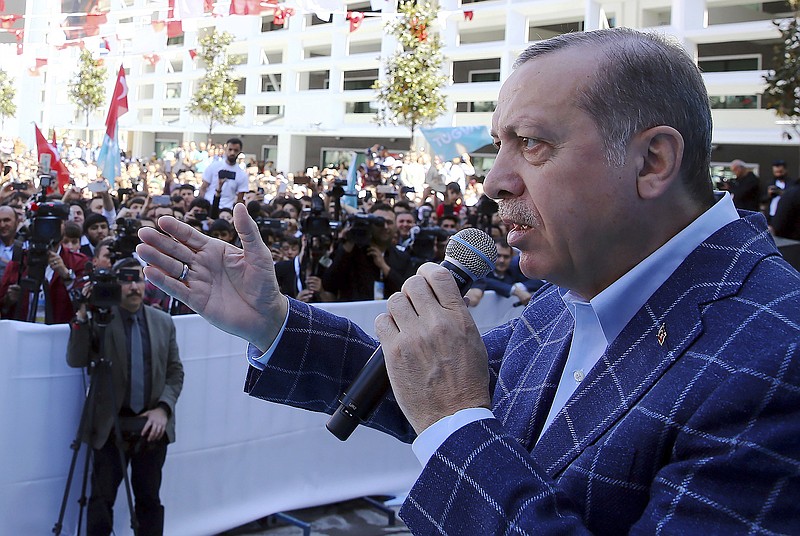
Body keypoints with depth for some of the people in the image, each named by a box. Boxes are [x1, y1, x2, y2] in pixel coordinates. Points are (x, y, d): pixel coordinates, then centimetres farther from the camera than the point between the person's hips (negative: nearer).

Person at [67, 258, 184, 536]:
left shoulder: (163, 321, 6)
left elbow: (175, 372, 8)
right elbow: (76, 361, -14)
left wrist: (163, 408, -7)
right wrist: (82, 316, -24)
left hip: (152, 423, 3)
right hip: (110, 424, -2)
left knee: (149, 499, 10)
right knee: (102, 499, 2)